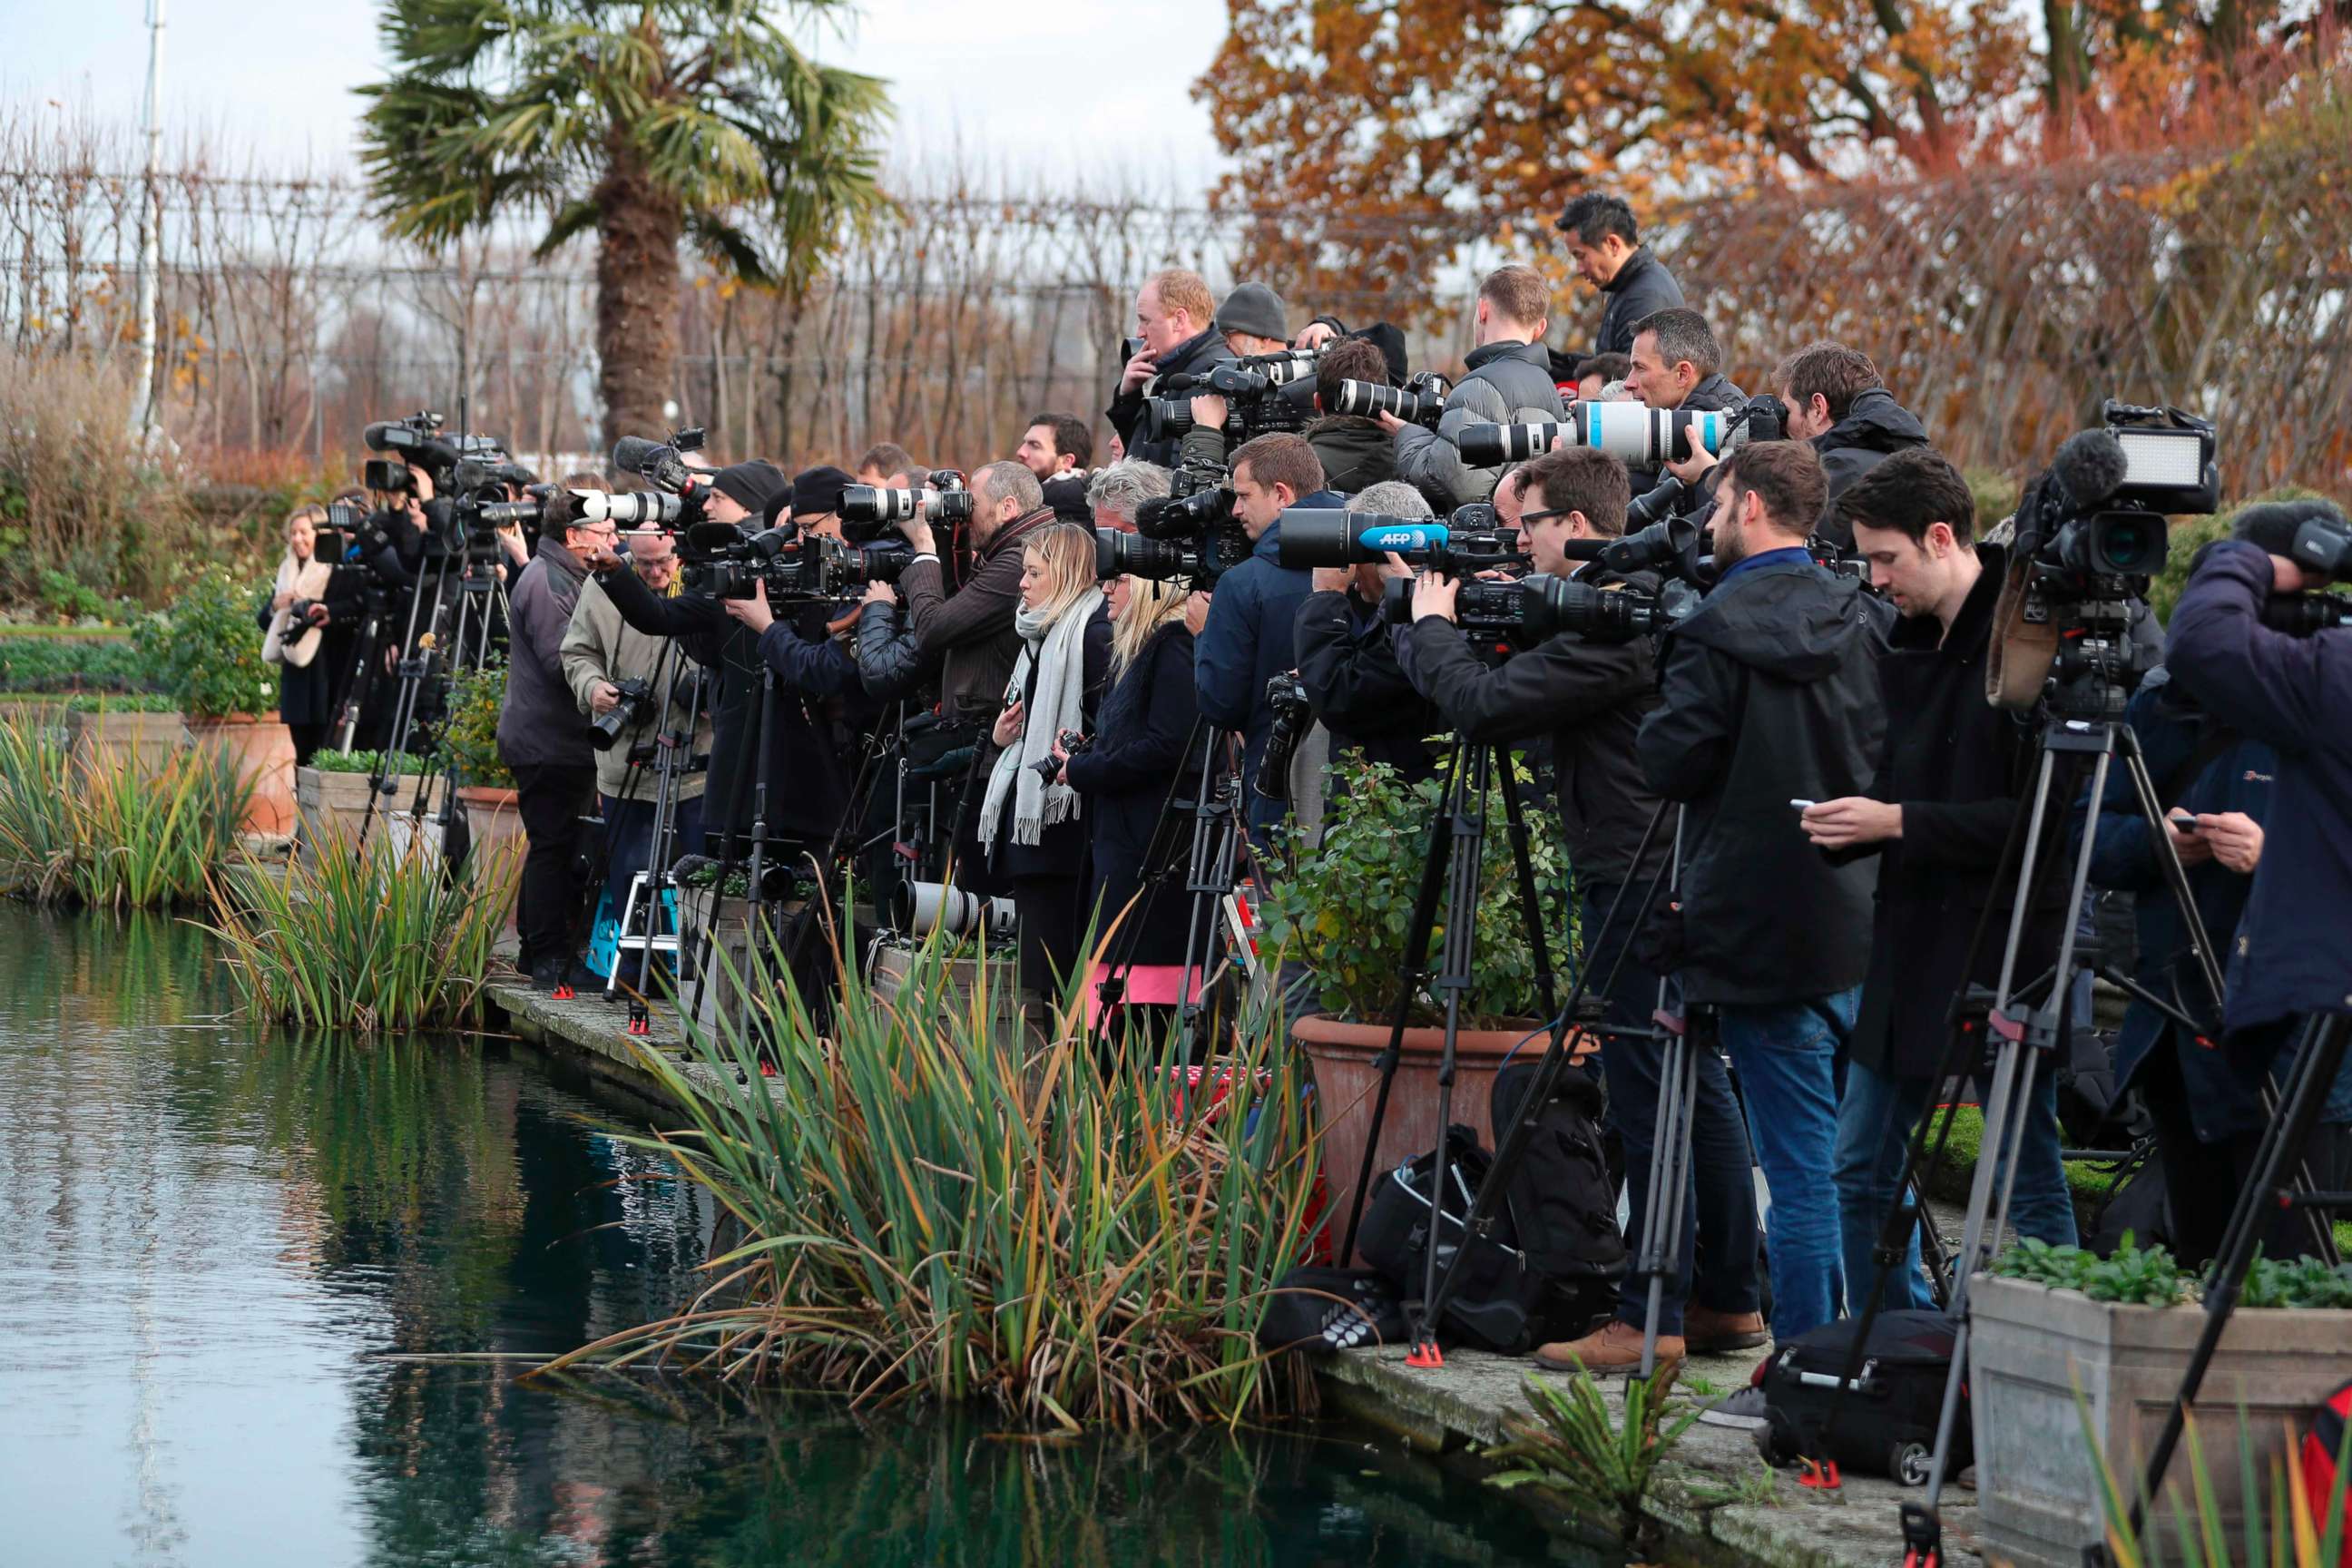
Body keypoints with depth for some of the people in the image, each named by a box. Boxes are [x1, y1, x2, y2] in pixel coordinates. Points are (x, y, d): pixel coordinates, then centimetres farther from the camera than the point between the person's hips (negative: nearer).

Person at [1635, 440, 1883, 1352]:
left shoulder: (1721, 630, -13)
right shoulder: (1858, 619, 7)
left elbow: (1670, 764, -12)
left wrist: (1658, 716, 6)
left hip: (1763, 934, -6)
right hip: (1862, 922, 6)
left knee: (1799, 1163, -3)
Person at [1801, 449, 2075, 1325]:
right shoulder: (1910, 642, 12)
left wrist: (1899, 823, -18)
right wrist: (1849, 828, 1)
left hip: (2005, 948, -9)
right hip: (1911, 941, 9)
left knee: (2031, 1183, 0)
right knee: (1862, 1171, 13)